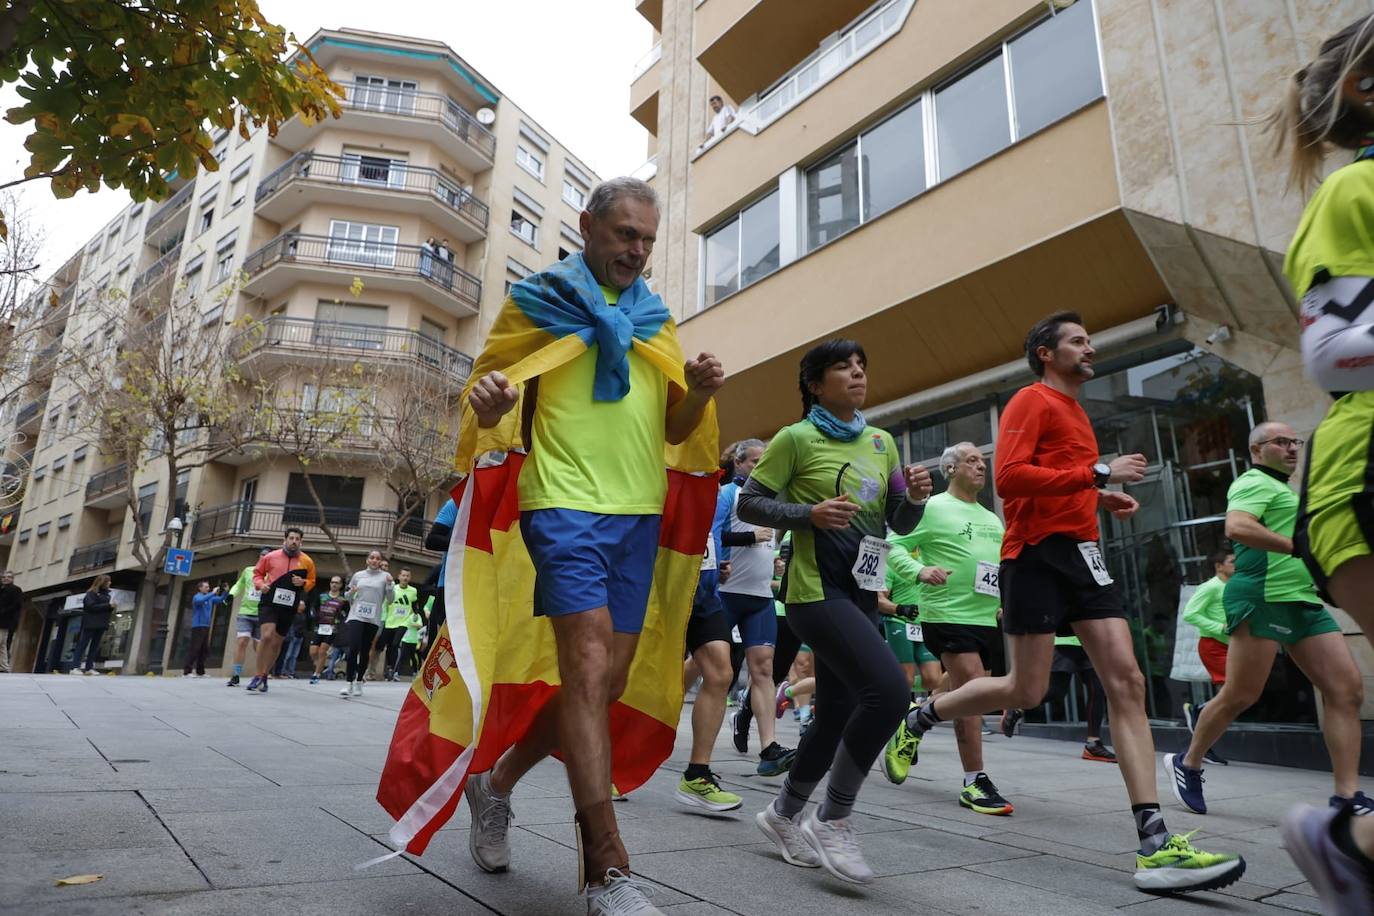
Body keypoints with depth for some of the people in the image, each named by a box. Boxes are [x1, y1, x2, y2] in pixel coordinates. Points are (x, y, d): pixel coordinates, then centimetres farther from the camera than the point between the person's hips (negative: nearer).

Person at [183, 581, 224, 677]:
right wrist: (213, 593, -30)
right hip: (198, 626, -8)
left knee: (204, 650, 8)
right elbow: (200, 600, -29)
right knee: (195, 649, -12)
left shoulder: (210, 598, 15)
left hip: (206, 627, 8)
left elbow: (221, 600, 19)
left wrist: (225, 591, 2)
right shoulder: (197, 597, -6)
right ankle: (186, 672, -11)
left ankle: (200, 672, 14)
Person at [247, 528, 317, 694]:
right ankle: (258, 676, -8)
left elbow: (312, 581, 12)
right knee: (267, 636, -21)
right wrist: (260, 584, -8)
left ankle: (264, 676, 28)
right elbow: (258, 573, 12)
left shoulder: (307, 562, 1)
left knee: (277, 643, 11)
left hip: (289, 607, 2)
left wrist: (303, 583, -10)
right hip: (270, 602, -2)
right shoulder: (270, 557, -1)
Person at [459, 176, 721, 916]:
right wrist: (488, 404, -21)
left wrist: (698, 393, -7)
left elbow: (673, 429, 15)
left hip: (639, 511, 6)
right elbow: (494, 405, 4)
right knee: (589, 668, -17)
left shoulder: (656, 318, 16)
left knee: (605, 682, 8)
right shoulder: (536, 300, 4)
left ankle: (496, 782, 31)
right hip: (565, 503, -5)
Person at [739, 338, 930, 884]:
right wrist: (809, 513, -20)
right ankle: (833, 819, -3)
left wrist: (915, 498, -6)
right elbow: (749, 504, -6)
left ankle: (783, 814, 33)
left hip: (861, 594, 7)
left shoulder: (882, 442, 13)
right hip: (817, 589, -7)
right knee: (889, 689, -23)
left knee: (836, 717, 11)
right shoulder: (796, 438, -4)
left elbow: (899, 524, 15)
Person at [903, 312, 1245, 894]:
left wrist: (1102, 499, 14)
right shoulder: (1031, 401, -3)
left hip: (1081, 555, 8)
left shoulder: (1075, 410, 24)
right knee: (1026, 692, -4)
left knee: (1127, 682, -4)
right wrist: (1097, 473, -17)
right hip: (1037, 555, -8)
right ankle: (919, 718, 20)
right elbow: (1010, 476, -18)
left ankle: (1154, 844, -4)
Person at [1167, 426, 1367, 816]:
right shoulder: (1254, 482, -4)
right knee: (1240, 696, -6)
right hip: (1263, 597, -9)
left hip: (1304, 601, 9)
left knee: (1347, 689, -2)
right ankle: (1187, 765, 11)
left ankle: (1348, 796, 1)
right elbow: (1237, 527, -24)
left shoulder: (1284, 490, 27)